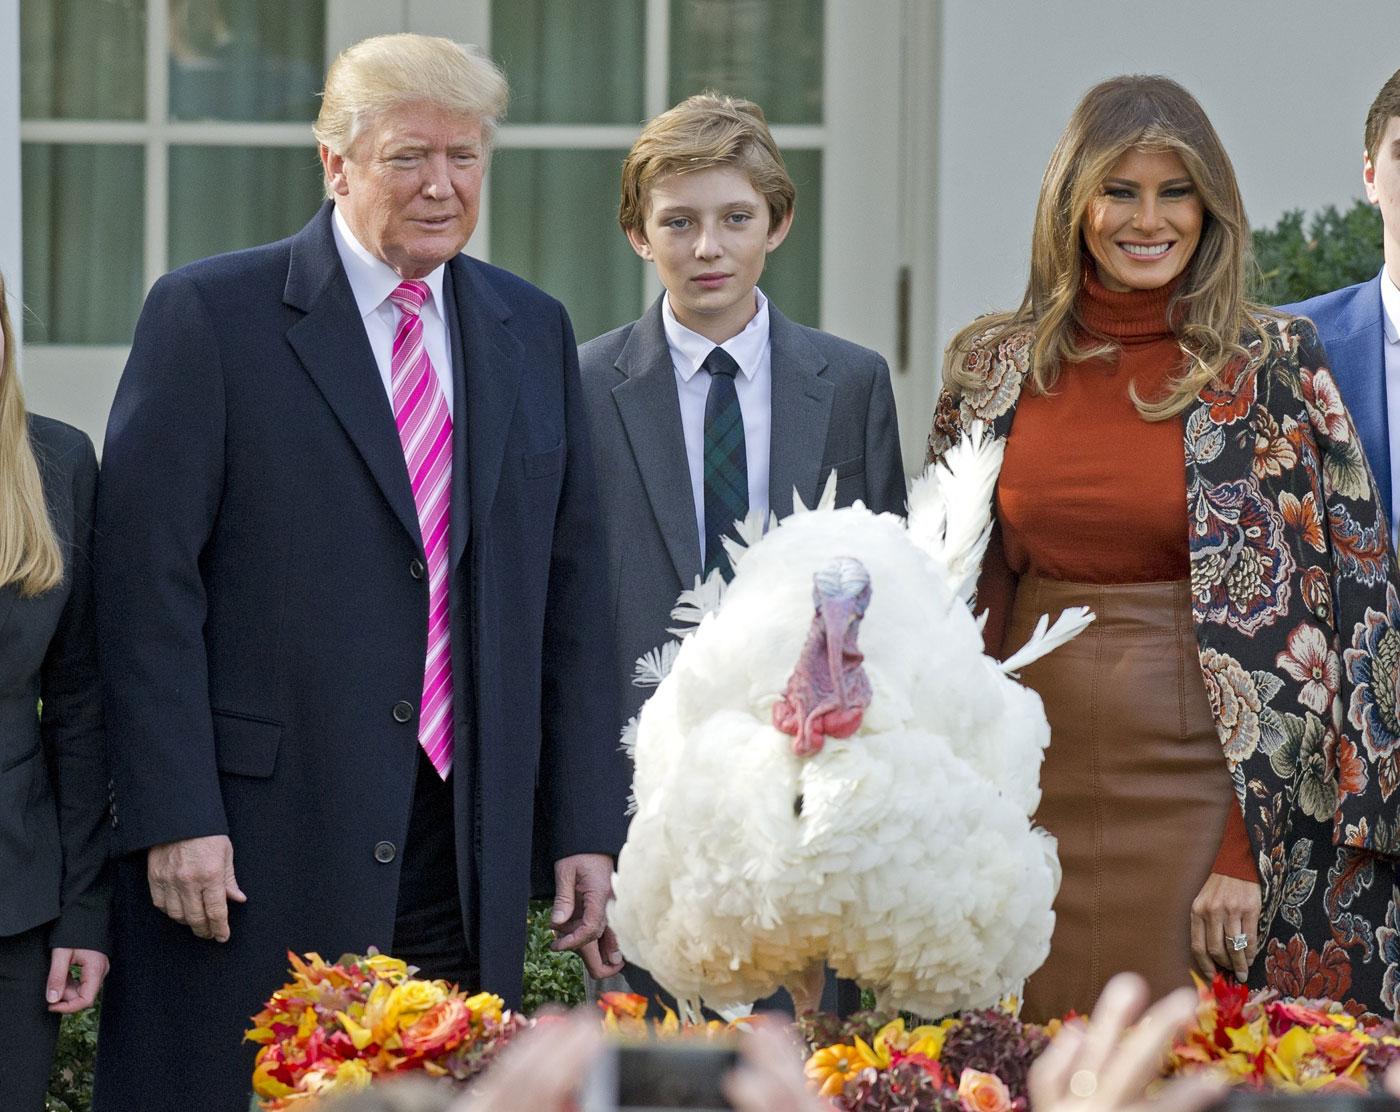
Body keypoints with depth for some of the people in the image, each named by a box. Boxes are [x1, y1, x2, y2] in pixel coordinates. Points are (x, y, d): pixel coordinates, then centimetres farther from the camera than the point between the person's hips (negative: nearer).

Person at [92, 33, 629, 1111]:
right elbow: (149, 583, -6)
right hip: (256, 851, -4)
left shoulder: (534, 332, 13)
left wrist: (587, 827, 9)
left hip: (469, 852, 4)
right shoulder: (210, 314, -2)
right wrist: (175, 817, -13)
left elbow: (570, 593, 14)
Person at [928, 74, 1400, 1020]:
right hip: (1036, 792, 3)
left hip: (1199, 790, -3)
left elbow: (1310, 615, -5)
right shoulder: (993, 366, 7)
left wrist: (1246, 849, -11)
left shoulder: (1275, 367, -3)